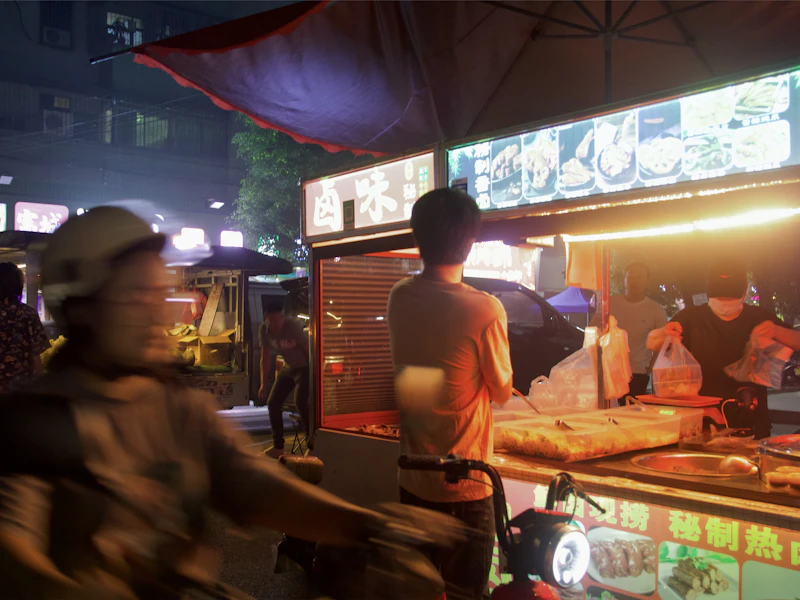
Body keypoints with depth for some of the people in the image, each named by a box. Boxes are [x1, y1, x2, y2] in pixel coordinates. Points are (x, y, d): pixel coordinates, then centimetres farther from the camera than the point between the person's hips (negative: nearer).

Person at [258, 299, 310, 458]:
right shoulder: (264, 330, -12)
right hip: (288, 367, 6)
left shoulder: (293, 326, -28)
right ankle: (278, 446, 13)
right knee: (273, 402, 1)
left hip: (305, 367, -6)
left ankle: (312, 444, -15)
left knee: (300, 402, -24)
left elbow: (310, 350, -23)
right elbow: (265, 358, -2)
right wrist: (264, 384, -3)